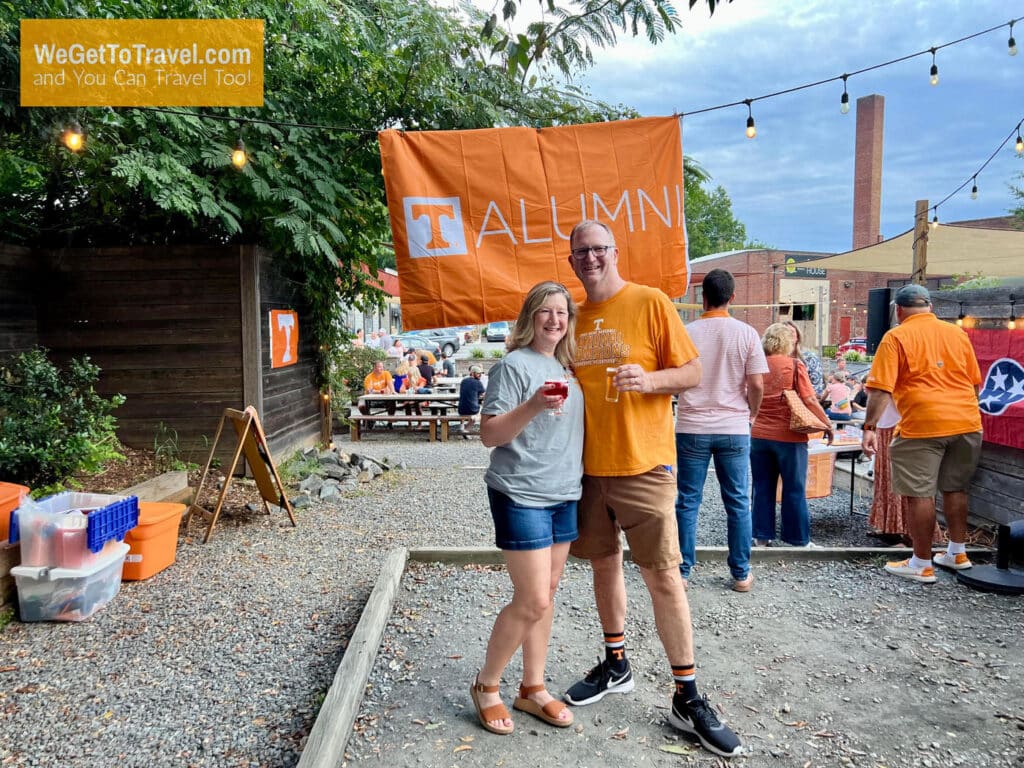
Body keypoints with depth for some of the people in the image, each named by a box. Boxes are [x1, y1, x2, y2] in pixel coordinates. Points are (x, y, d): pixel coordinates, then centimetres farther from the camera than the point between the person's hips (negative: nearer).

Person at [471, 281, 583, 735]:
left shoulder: (567, 368, 12)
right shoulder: (514, 365, -10)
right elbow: (489, 435, -15)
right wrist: (533, 406, -28)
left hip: (564, 495, 7)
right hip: (521, 495, -7)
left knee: (546, 595, 12)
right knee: (532, 602, -6)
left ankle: (533, 689, 25)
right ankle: (486, 686, 15)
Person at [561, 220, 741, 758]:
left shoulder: (650, 302, -6)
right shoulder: (574, 317, 10)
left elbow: (692, 373, -6)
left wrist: (648, 379, -22)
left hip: (642, 464, -5)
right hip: (589, 466, 5)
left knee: (663, 576, -2)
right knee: (604, 563, 16)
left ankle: (687, 699, 12)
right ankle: (616, 665, 35)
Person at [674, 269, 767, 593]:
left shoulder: (686, 332, -4)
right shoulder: (746, 333, -3)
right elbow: (756, 384, -5)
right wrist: (752, 413, 13)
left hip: (692, 428, 0)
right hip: (734, 428, 1)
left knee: (687, 502, 7)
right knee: (738, 503, 10)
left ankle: (682, 572, 14)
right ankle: (741, 574, 18)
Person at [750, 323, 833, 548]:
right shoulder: (795, 365, -8)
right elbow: (810, 400, -10)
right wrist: (827, 424, 0)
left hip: (759, 435, 4)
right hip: (789, 436, -4)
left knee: (762, 488, 11)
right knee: (795, 490, 5)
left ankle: (762, 536, 15)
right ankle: (798, 539, 12)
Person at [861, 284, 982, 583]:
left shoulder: (896, 337, -4)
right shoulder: (957, 333, 12)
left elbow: (881, 389, -12)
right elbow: (975, 383, 18)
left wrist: (870, 427, -10)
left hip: (922, 425, -6)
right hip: (966, 423, 6)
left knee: (920, 494, 1)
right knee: (955, 488, 19)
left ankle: (922, 565, 8)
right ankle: (957, 553, 31)